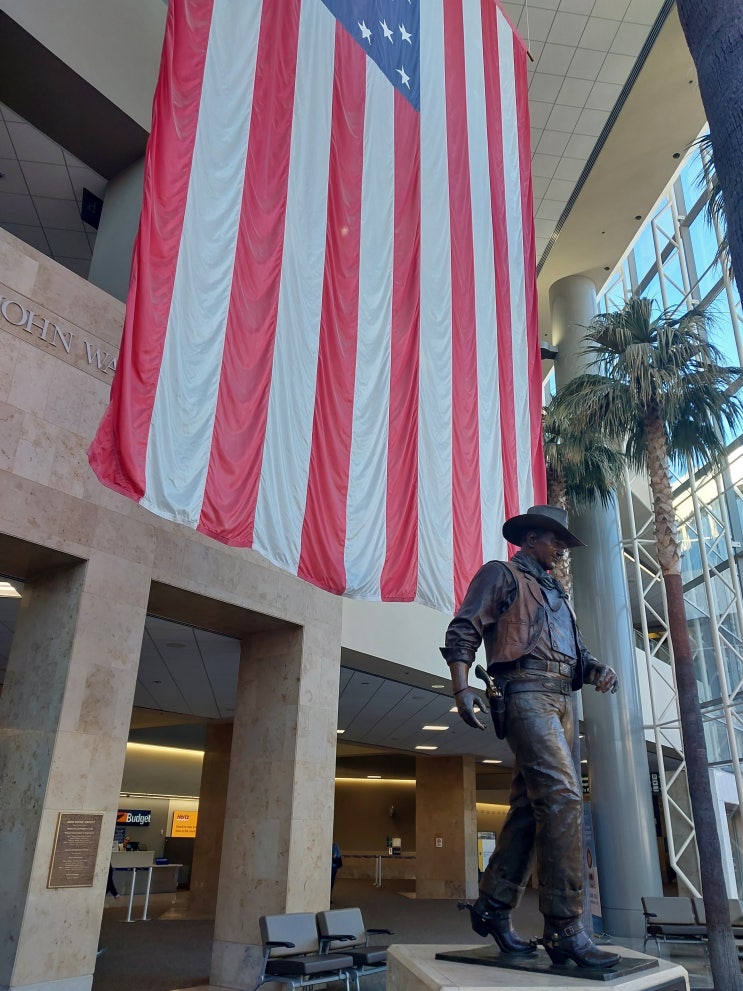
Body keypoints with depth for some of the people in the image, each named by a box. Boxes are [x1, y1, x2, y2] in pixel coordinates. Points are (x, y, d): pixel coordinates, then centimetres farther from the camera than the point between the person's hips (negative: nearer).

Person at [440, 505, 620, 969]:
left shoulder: (556, 592, 30)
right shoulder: (501, 574, 7)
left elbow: (578, 648, 27)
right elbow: (463, 630, -4)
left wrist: (599, 669, 4)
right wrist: (462, 687, -18)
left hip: (563, 700, 8)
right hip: (527, 691, -8)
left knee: (531, 805, 6)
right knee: (563, 795, -18)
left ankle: (493, 908, 15)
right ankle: (565, 930, -15)